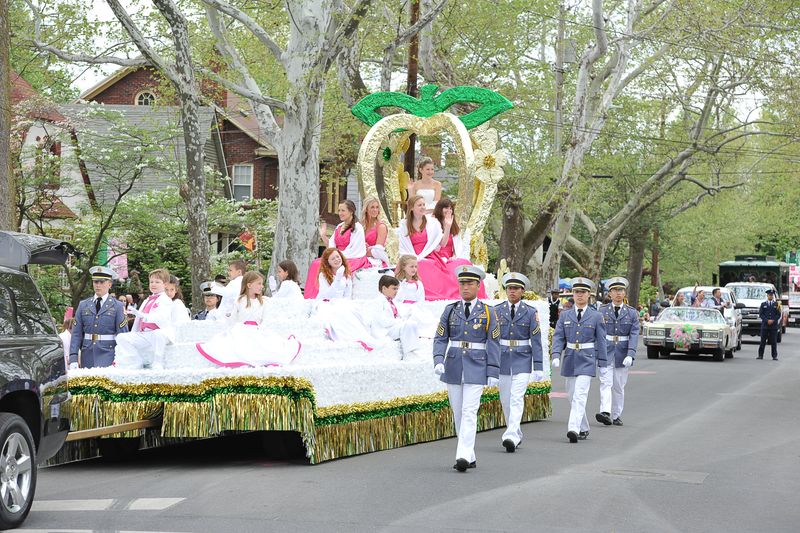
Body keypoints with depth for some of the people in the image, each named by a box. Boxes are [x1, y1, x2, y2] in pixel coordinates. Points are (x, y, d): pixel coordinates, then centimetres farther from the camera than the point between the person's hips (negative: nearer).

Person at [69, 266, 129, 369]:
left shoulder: (118, 306, 3)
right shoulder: (83, 305, 11)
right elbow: (76, 333, 8)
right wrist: (73, 358, -2)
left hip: (108, 356, -3)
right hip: (87, 356, 3)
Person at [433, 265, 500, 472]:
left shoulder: (488, 312, 1)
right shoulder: (450, 310, 7)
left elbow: (493, 344, 0)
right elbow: (440, 338, 4)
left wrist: (493, 373, -6)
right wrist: (438, 361, -13)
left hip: (476, 369, -3)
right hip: (454, 367, 3)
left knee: (469, 412, -13)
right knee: (458, 413, 8)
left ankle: (463, 456, -19)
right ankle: (470, 457, 18)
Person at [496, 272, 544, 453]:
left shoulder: (530, 312, 0)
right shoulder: (497, 311, 4)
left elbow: (536, 341, -3)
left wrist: (538, 367, -8)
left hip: (522, 360, -3)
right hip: (502, 359, 3)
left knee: (517, 398, -15)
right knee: (505, 400, 8)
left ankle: (510, 437, -24)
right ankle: (516, 435, 24)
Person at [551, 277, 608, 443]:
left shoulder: (596, 317, 2)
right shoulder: (565, 315, 9)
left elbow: (601, 341, 2)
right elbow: (558, 337, 3)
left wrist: (603, 365, 0)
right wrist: (556, 355, -12)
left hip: (587, 361, -4)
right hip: (570, 360, 4)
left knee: (580, 396, -16)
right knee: (572, 397, 10)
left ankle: (574, 429, -25)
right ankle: (583, 429, 23)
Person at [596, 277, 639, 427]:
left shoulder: (632, 312, 3)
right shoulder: (603, 311, 3)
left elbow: (634, 335, -5)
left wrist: (630, 355, -17)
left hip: (622, 353, 1)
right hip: (606, 352, -1)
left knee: (619, 386, 8)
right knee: (606, 382, -14)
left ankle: (616, 415, 17)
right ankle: (605, 412, -26)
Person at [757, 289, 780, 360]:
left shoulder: (776, 304, 9)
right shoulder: (763, 304, 11)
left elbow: (779, 315, 4)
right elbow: (760, 314, 3)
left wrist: (773, 320, -11)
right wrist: (767, 321, -10)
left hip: (774, 326, -1)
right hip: (765, 325, 1)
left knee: (774, 342, -2)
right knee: (763, 341, 1)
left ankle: (774, 356, 1)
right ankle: (760, 355, 6)